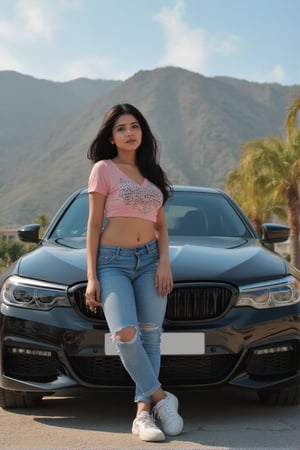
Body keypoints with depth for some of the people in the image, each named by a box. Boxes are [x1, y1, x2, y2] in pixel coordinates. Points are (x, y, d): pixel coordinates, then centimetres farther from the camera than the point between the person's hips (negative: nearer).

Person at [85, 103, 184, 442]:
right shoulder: (104, 169, 1)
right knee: (126, 334, -21)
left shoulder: (152, 173, 14)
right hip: (112, 262, -4)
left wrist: (164, 261, -1)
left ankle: (143, 413, 6)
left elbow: (161, 225, 16)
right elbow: (94, 225, -1)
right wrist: (91, 277, -7)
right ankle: (161, 398, -5)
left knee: (150, 336, 0)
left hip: (150, 260, 5)